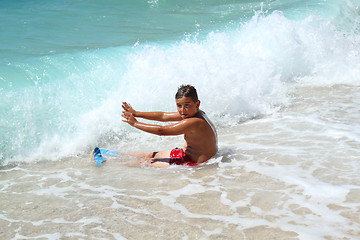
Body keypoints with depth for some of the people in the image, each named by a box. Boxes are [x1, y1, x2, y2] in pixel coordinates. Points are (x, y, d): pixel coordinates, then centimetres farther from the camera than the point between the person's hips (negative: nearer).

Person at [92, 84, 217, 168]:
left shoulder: (194, 122, -30)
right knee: (150, 155, 21)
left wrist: (135, 123, -15)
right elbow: (163, 116, 6)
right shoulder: (197, 114, 0)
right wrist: (136, 113, 5)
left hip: (193, 163, -9)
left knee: (147, 162, 2)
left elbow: (161, 130, -25)